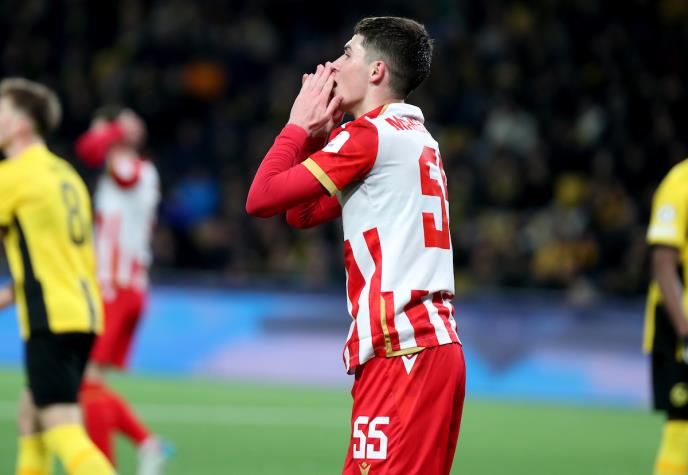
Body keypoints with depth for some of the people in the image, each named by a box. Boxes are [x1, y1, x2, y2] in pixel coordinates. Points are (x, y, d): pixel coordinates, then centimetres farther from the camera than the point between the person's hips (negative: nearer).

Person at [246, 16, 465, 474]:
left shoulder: (370, 133, -7)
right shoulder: (416, 138, 22)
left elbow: (261, 198, -8)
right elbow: (302, 213, 27)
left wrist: (299, 124, 4)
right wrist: (318, 135, 18)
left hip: (401, 353, -10)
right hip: (436, 345, 10)